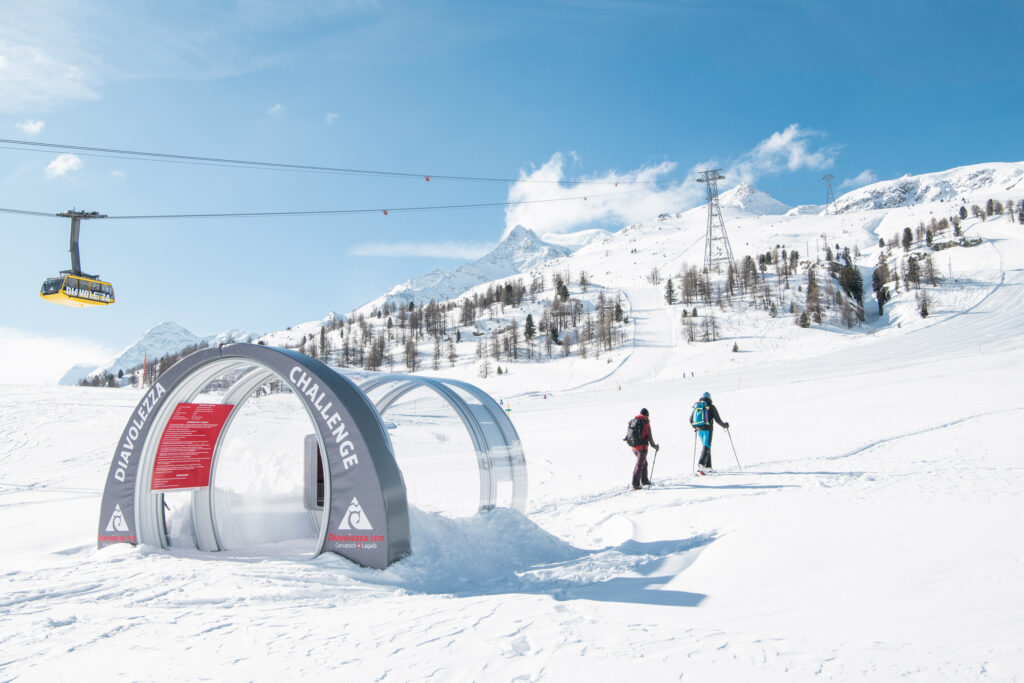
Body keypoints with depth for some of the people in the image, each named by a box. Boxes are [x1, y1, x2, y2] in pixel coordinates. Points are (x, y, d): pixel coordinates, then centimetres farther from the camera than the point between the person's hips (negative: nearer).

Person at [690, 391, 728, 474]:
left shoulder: (696, 406, 11)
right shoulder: (711, 407, -2)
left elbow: (691, 420, 16)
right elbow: (717, 419, -3)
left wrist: (695, 427, 34)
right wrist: (724, 425, 15)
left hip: (699, 430, 5)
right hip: (707, 429, -5)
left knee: (706, 446, 18)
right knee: (706, 447, -10)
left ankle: (708, 467, 18)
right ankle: (701, 466, -29)